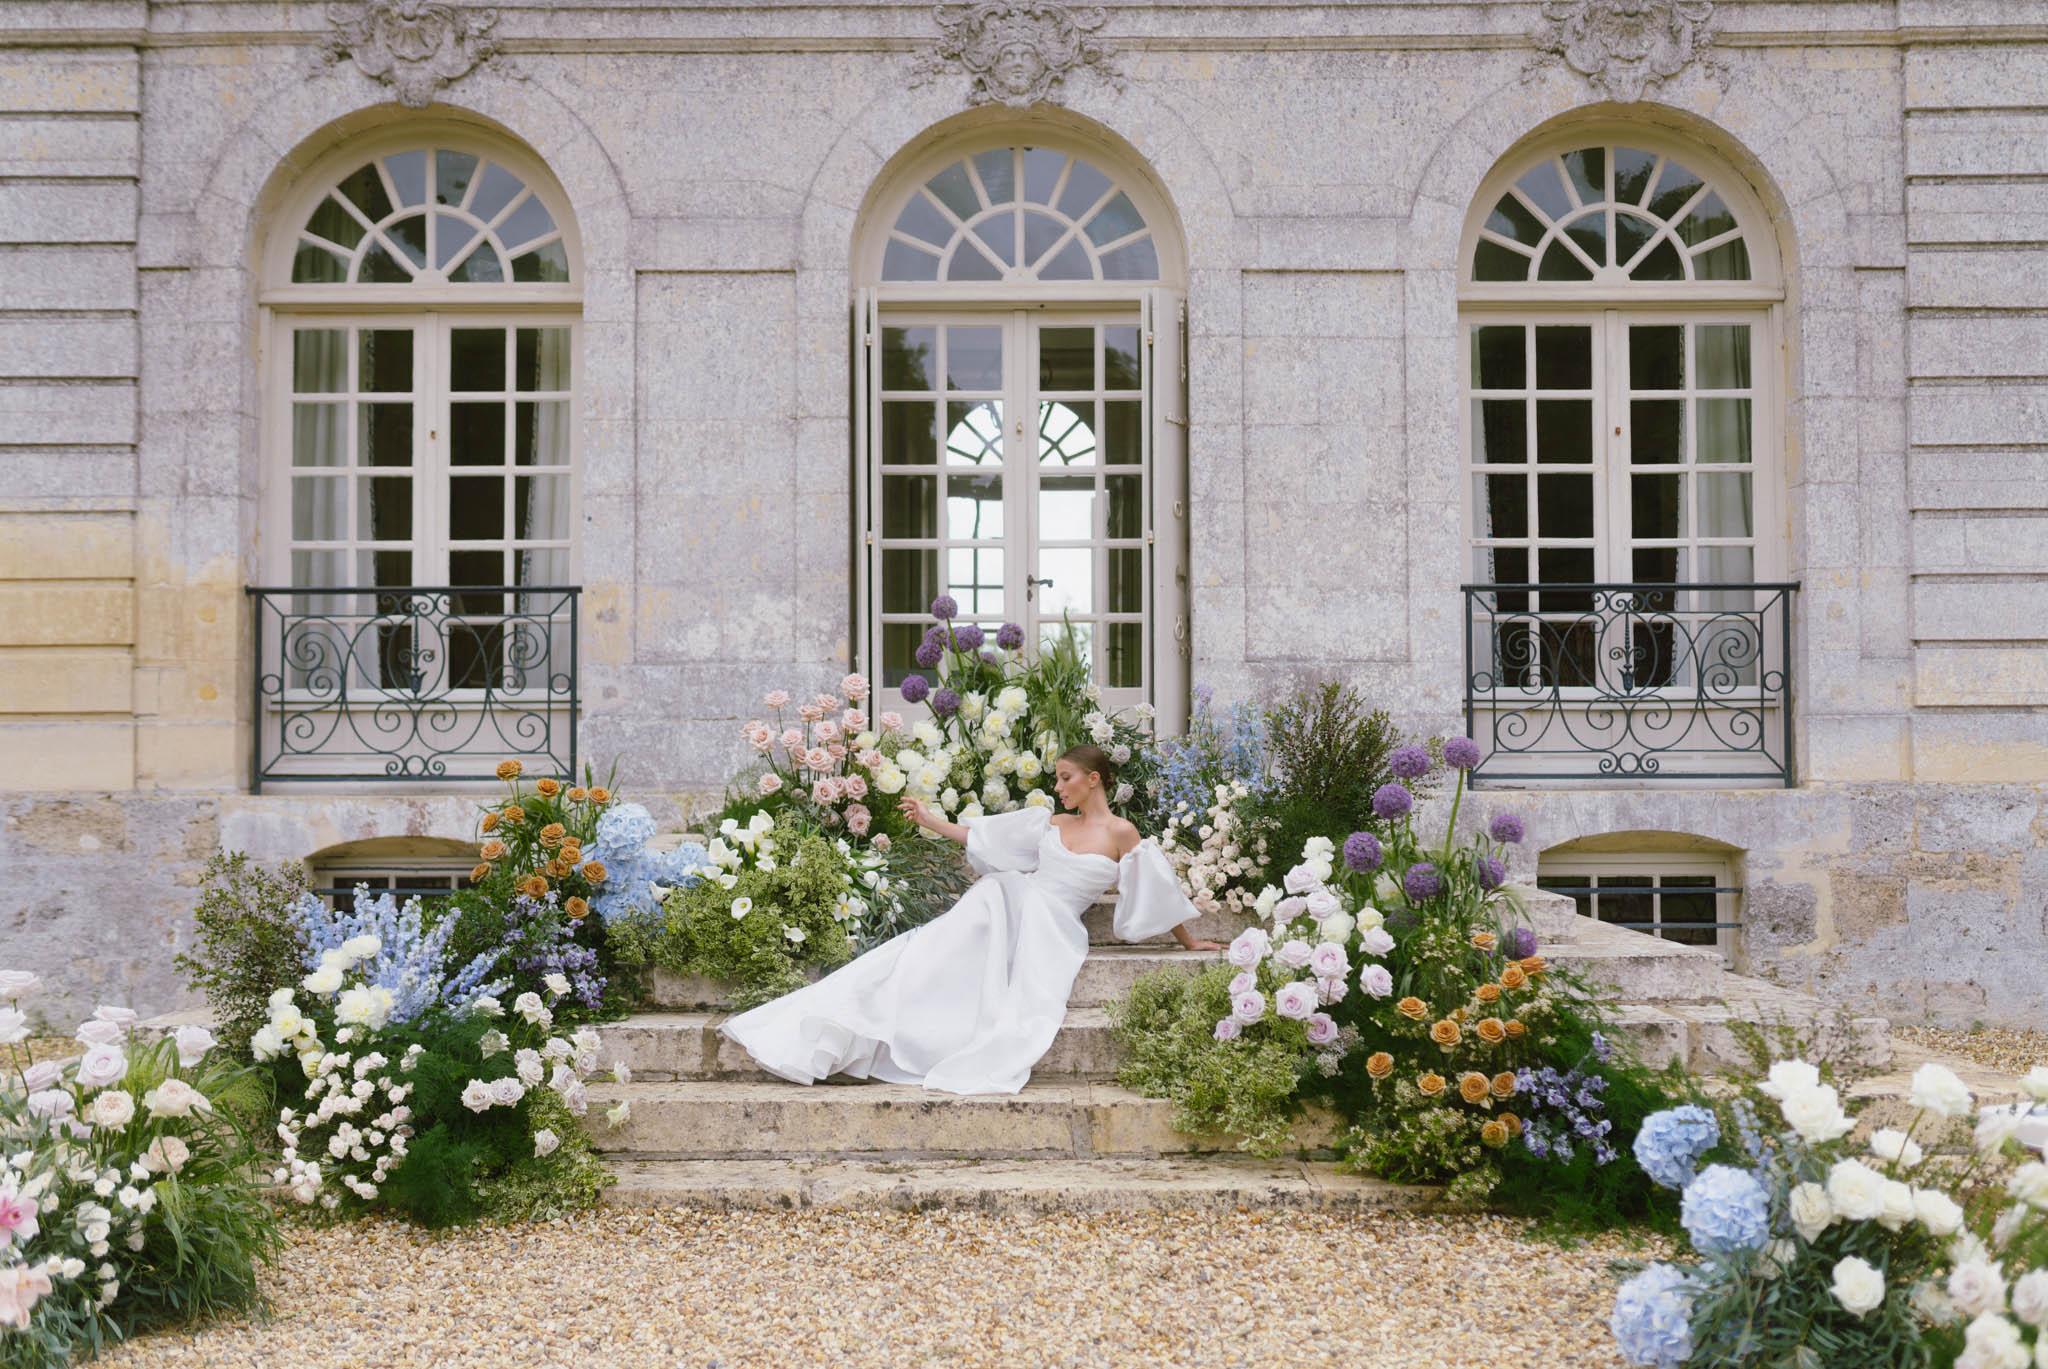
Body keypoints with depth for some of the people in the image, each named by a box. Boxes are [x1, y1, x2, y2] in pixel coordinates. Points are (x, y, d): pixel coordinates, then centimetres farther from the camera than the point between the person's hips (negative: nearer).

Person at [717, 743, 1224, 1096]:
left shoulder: (1121, 834, 1)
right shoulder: (1051, 824, 16)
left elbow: (1158, 895, 7)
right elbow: (980, 833, 19)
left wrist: (1190, 942, 9)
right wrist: (929, 819, 16)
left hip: (1050, 930, -2)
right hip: (1004, 903, 3)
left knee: (1027, 1005, -31)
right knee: (928, 956, -15)